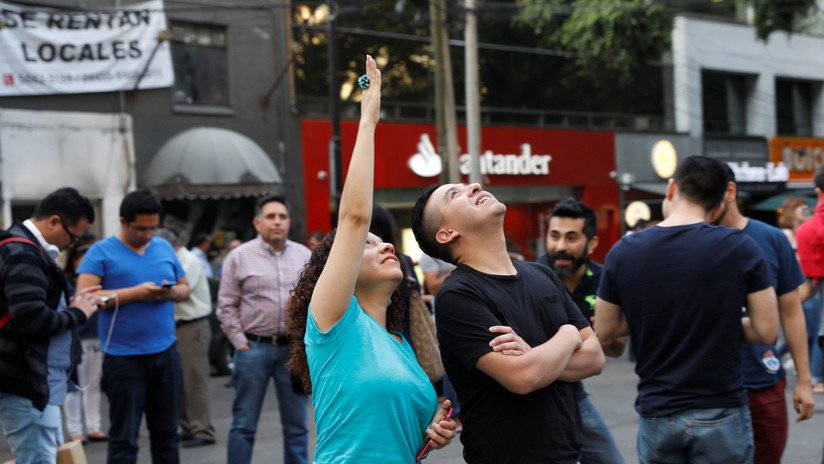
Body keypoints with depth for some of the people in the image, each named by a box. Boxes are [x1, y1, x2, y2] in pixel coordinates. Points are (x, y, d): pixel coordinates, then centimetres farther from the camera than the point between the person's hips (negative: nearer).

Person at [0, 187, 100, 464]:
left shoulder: (27, 249, 16)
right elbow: (31, 317, -27)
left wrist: (69, 305, 5)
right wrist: (76, 314, -12)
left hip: (36, 380, 11)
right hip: (25, 383, -11)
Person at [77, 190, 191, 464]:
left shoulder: (164, 247, 11)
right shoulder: (101, 252, -5)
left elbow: (185, 288, 16)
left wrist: (171, 292, -8)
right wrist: (135, 293, -20)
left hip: (166, 353, 5)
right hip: (123, 357, -5)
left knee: (166, 432, 13)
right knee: (124, 437, 0)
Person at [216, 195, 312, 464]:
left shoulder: (305, 256, 8)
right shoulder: (239, 257, -1)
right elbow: (226, 306, 0)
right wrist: (240, 343, -6)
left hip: (294, 348, 3)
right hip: (254, 348, -3)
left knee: (296, 424, 9)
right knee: (244, 425, 2)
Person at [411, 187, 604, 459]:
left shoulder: (542, 275, 5)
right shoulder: (456, 296, -16)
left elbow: (595, 357, 2)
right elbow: (522, 377, -25)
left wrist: (537, 360, -16)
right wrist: (568, 335, -8)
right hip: (506, 454, -6)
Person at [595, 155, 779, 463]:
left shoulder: (623, 252, -4)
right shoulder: (739, 247, -10)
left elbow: (604, 331, 6)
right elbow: (767, 331, -6)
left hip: (656, 415, 2)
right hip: (720, 413, -2)